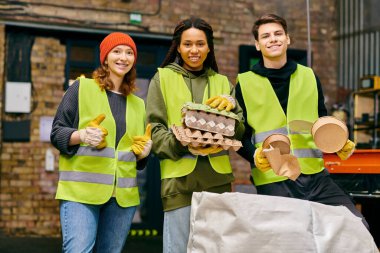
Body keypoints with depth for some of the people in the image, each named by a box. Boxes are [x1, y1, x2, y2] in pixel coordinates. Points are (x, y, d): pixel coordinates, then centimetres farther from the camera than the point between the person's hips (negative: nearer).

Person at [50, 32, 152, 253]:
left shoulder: (138, 104, 19)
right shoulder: (82, 88, 3)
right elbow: (57, 133, 0)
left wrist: (144, 152, 2)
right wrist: (82, 135, -19)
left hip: (123, 195, 5)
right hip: (81, 190, -5)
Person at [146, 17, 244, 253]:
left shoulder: (222, 82, 16)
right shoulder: (163, 78, 7)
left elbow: (239, 131, 9)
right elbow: (155, 131, 0)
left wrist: (231, 105, -12)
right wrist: (183, 144, -18)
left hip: (216, 178, 3)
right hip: (179, 178, -3)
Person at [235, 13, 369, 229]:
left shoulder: (309, 76, 15)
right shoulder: (245, 83, 6)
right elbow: (240, 134, 5)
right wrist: (254, 155, -15)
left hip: (316, 175, 3)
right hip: (273, 181, -3)